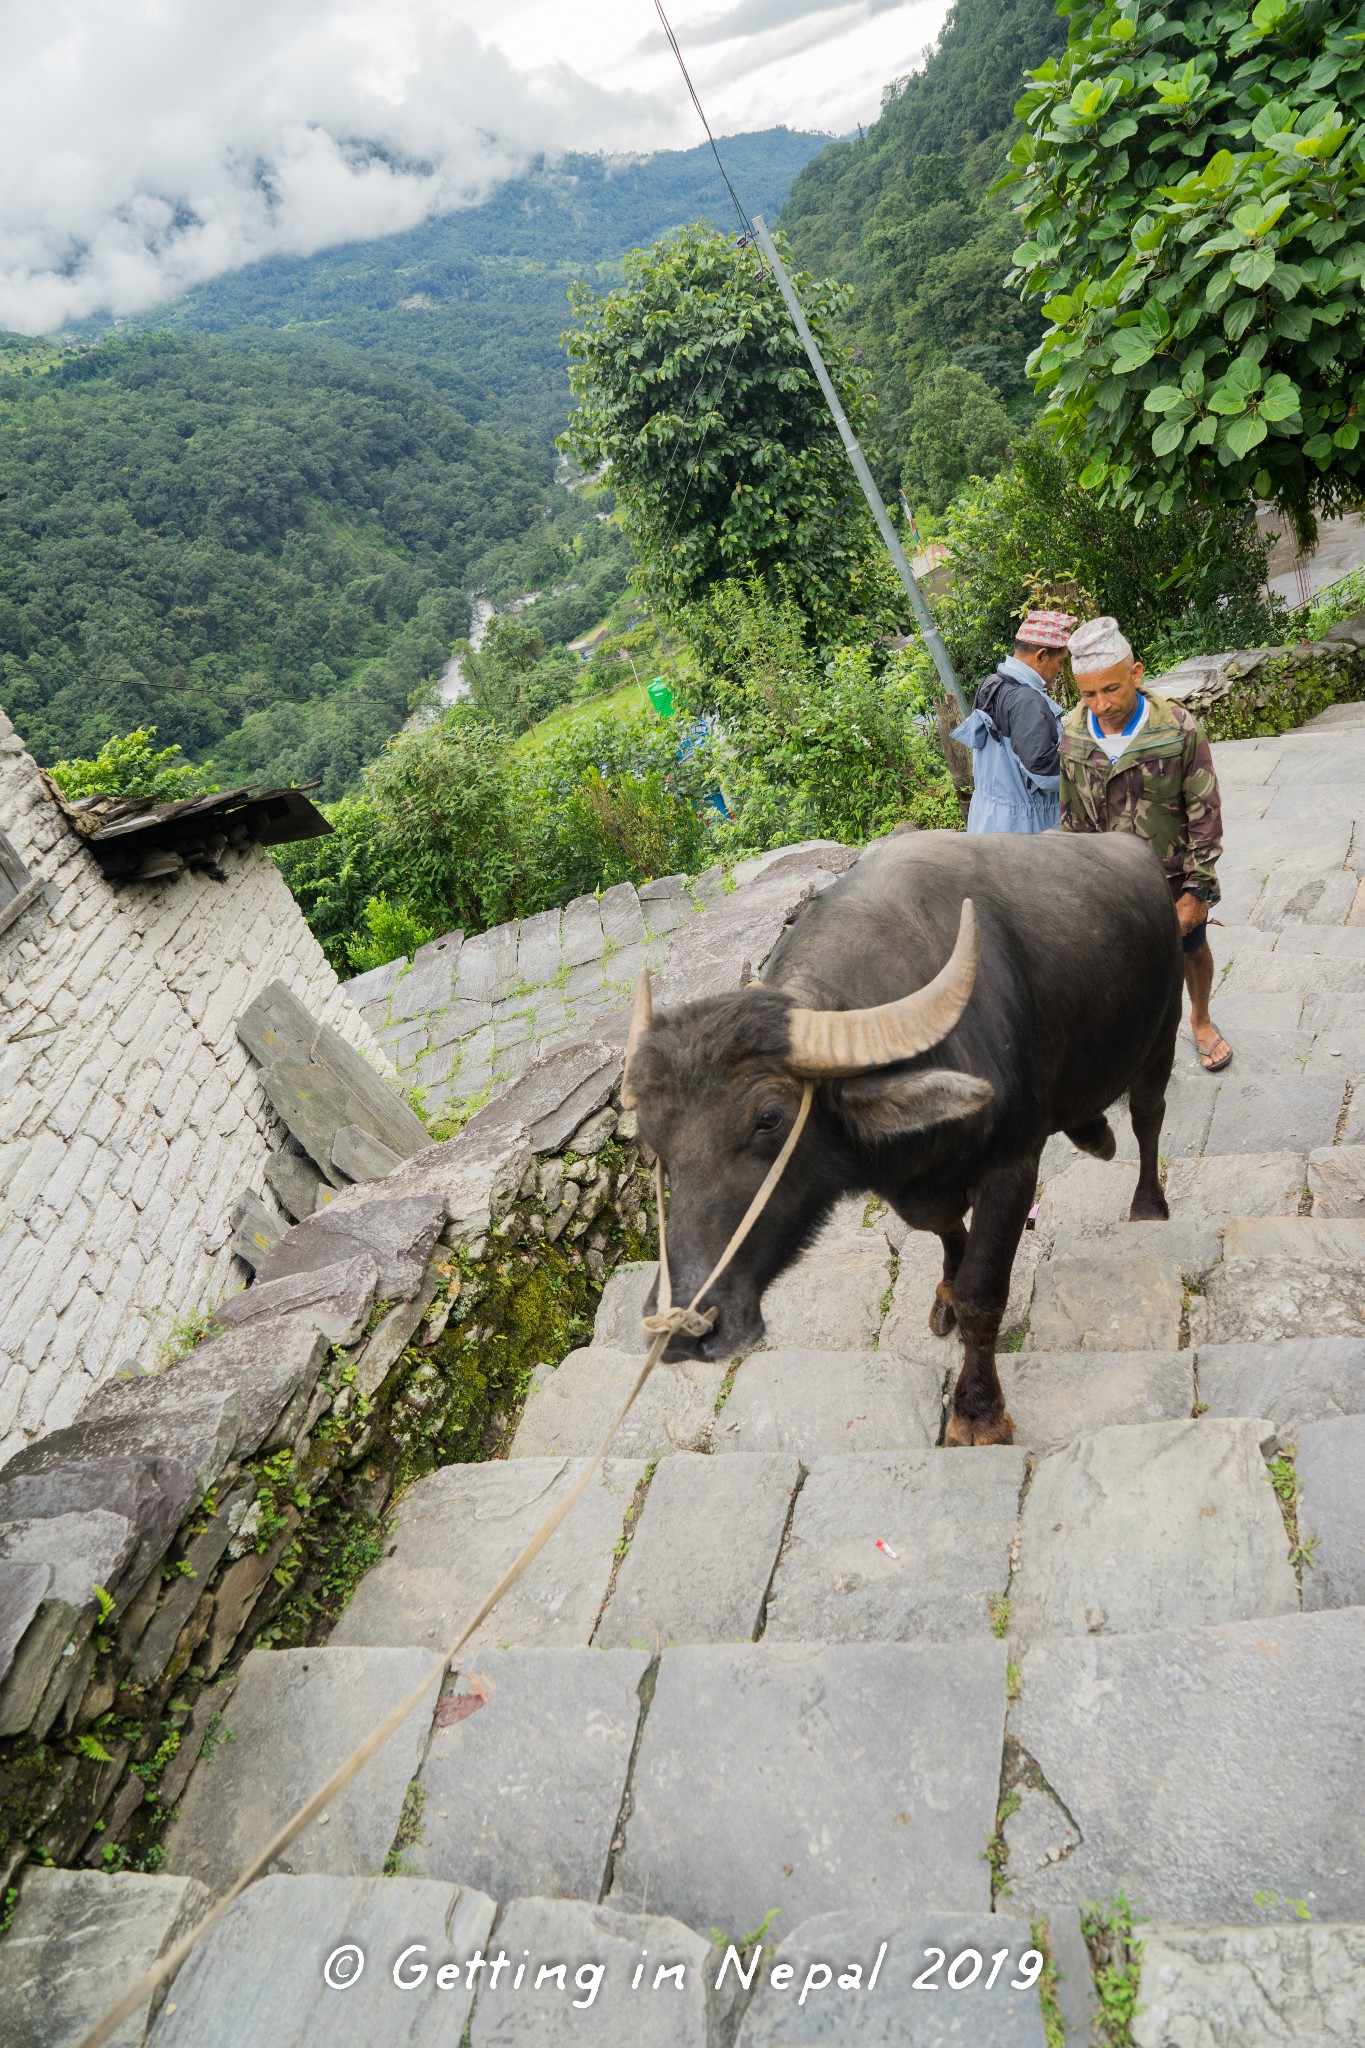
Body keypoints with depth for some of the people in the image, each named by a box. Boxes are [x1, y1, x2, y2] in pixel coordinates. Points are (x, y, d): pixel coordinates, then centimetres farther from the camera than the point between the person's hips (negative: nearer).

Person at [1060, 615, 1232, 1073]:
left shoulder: (1179, 729, -19)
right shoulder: (1072, 735, -11)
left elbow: (1205, 813, -13)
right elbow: (1072, 817, 1)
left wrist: (1197, 889, -13)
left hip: (1175, 876, -1)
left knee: (1192, 949, 20)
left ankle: (1200, 1021, 48)